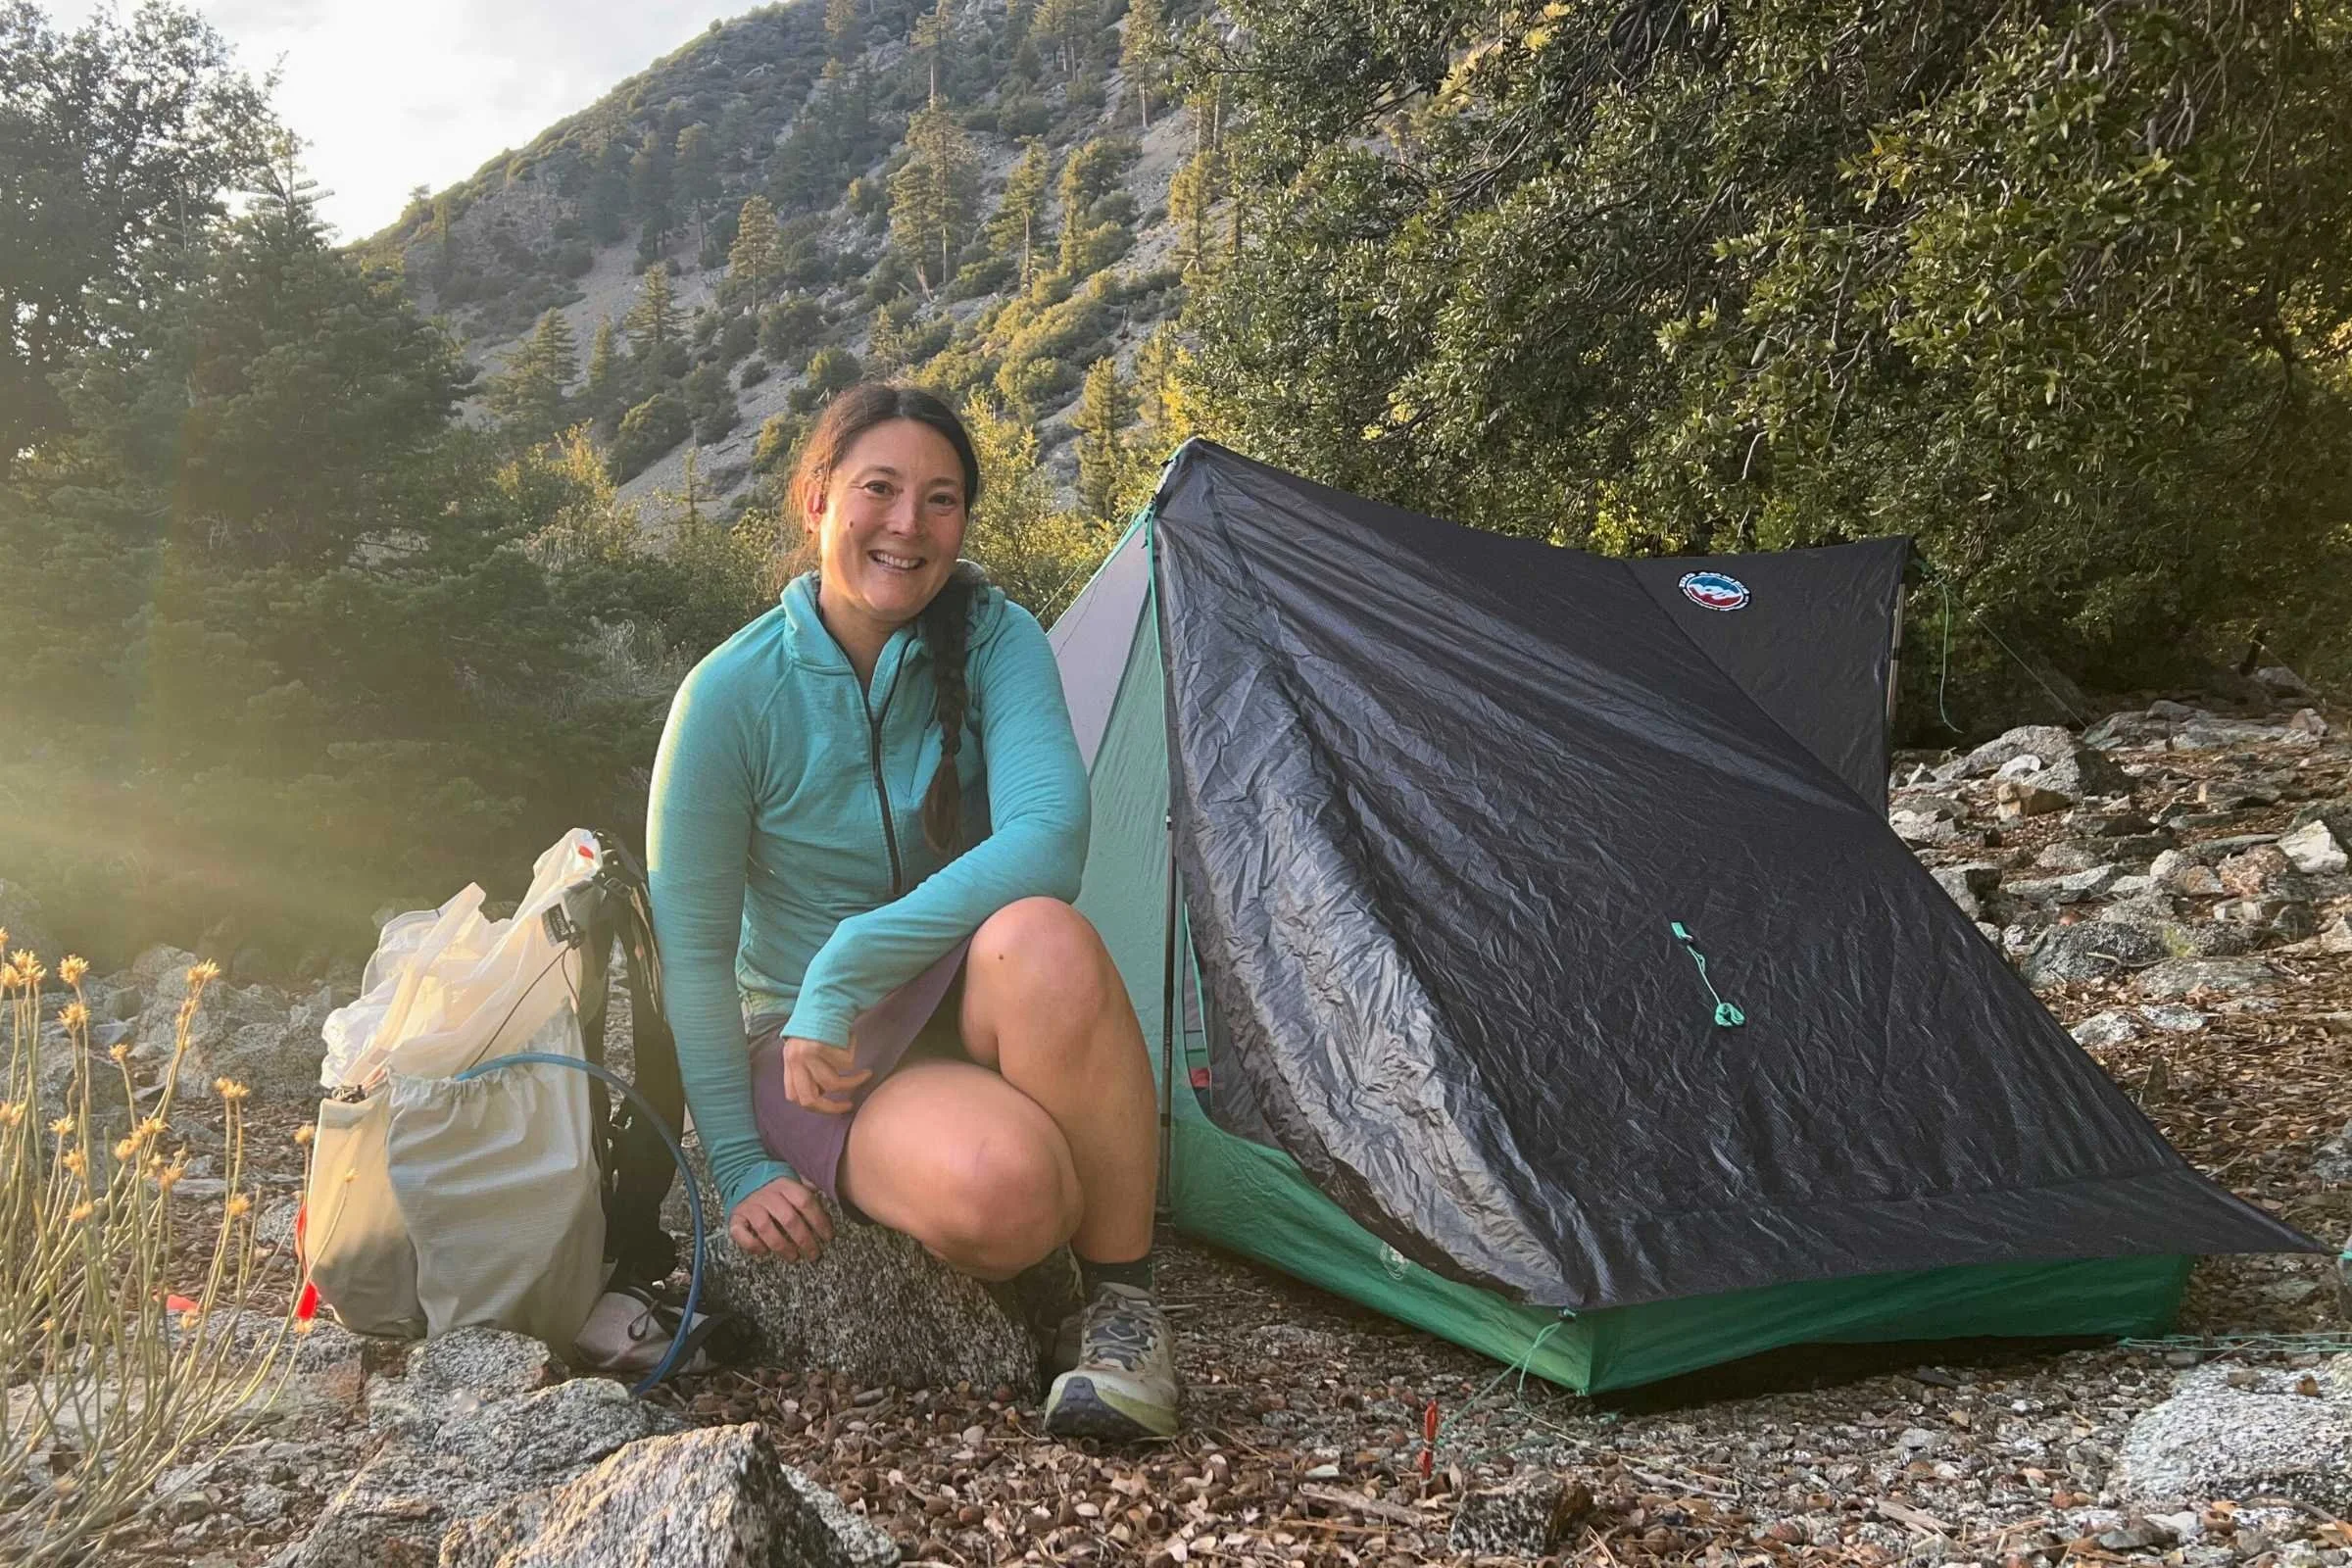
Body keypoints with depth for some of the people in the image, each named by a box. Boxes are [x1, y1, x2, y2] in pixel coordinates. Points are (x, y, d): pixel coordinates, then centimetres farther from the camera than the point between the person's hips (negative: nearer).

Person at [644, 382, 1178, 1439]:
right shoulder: (731, 695, -13)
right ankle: (1006, 1265, 2)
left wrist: (847, 965, -30)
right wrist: (742, 1166, -10)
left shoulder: (993, 638, -9)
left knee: (1042, 939, -37)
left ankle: (1122, 1300, -19)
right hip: (815, 1058, -2)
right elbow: (692, 951, -7)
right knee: (994, 1187, -36)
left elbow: (1047, 838, -26)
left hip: (972, 1013, 2)